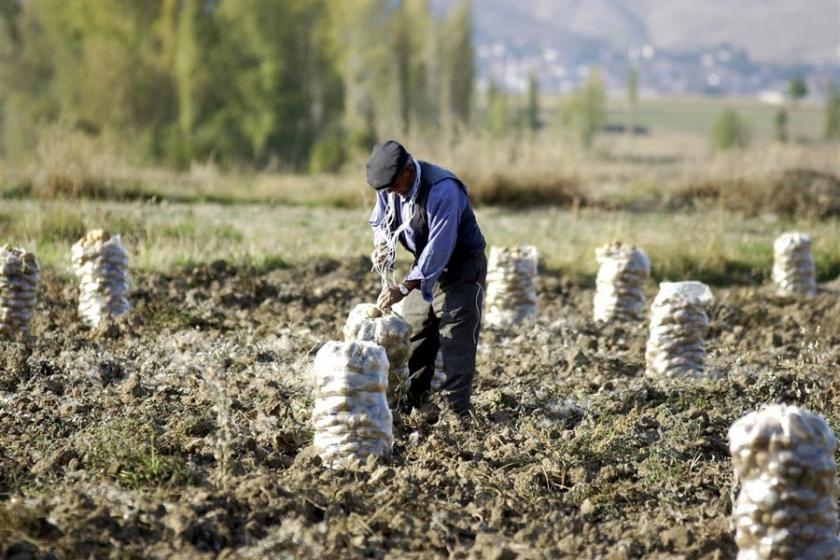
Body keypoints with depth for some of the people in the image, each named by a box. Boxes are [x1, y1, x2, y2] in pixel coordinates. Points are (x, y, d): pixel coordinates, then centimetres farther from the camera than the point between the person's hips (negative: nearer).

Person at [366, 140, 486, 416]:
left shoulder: (443, 190, -33)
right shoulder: (388, 187, -9)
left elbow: (438, 250, -34)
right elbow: (379, 221, 11)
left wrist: (403, 289, -33)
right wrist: (380, 245, -13)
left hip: (461, 269, -7)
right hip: (425, 268, 7)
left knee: (455, 343, -11)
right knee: (413, 338, 7)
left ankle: (455, 412, -10)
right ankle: (409, 406, 13)